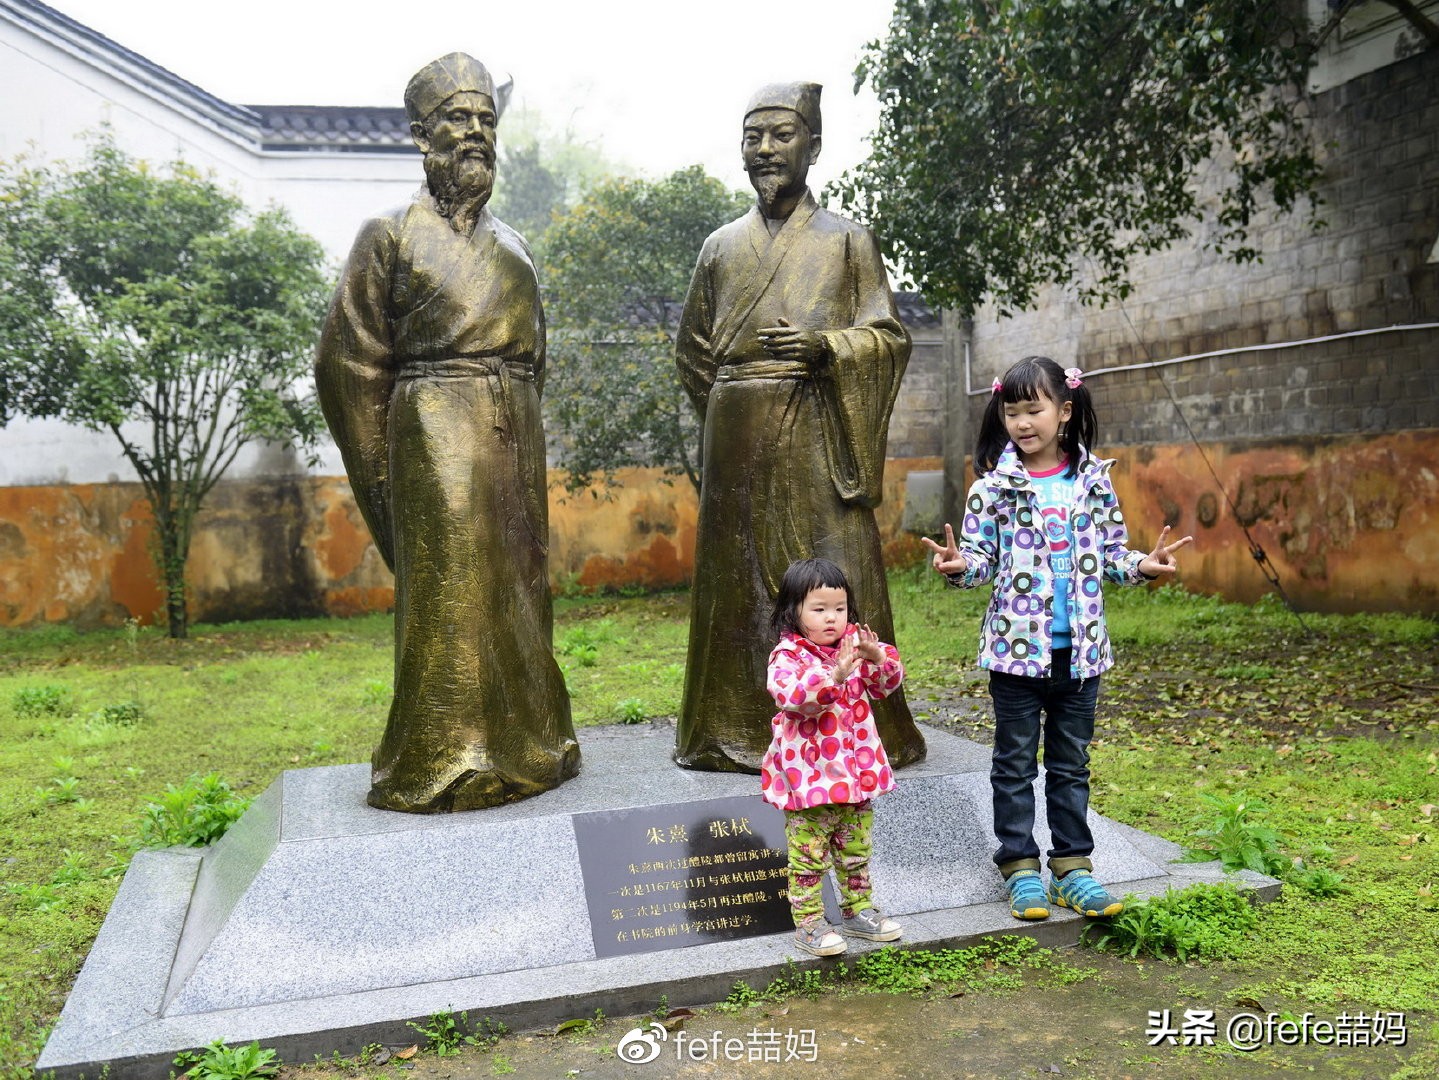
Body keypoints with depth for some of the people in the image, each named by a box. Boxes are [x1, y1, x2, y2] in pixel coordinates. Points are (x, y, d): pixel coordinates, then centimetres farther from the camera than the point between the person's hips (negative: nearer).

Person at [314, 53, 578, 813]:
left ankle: (522, 744, 21)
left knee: (517, 590, 9)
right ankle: (443, 766, 4)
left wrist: (517, 432, 13)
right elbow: (349, 364, -2)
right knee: (446, 598, -5)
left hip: (514, 449, 6)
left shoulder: (511, 247, 17)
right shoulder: (392, 236, 2)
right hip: (436, 447, -5)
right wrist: (384, 477, -5)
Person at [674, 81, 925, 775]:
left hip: (816, 438, -3)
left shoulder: (848, 241, 5)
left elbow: (889, 337, 2)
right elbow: (691, 348, 22)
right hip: (735, 444, 3)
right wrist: (733, 405, 13)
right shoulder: (721, 247, 14)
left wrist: (825, 345, -15)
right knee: (738, 577, 5)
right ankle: (740, 729, 14)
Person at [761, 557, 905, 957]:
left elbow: (888, 683, 4)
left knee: (856, 849, 19)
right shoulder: (788, 655, -13)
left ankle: (858, 910, 34)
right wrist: (835, 674, -42)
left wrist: (879, 657, -18)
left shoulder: (854, 646, 5)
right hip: (809, 775, -6)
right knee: (809, 853, 2)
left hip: (857, 771, 6)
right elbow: (790, 693, -31)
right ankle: (808, 923, 14)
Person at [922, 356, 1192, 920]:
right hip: (1016, 646, -2)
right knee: (1015, 763, 7)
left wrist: (1141, 566, -9)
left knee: (1072, 765, 13)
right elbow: (981, 555, -6)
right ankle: (1020, 868, 19)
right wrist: (959, 566, -27)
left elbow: (1109, 552, 9)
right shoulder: (993, 486, -5)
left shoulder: (1093, 480, 3)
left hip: (1080, 649, 3)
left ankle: (1072, 868, 24)